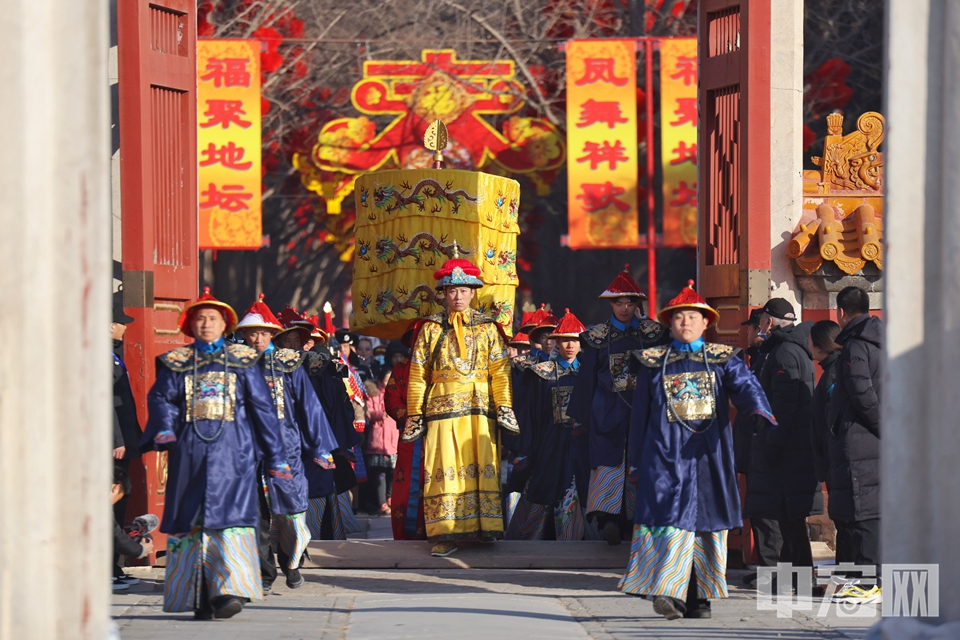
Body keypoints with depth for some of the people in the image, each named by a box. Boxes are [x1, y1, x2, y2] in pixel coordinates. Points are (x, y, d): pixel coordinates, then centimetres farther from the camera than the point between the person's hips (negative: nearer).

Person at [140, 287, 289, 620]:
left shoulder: (241, 361, 12)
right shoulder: (176, 362, 13)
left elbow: (262, 407, 11)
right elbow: (160, 397, 4)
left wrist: (276, 456, 9)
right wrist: (165, 428, -18)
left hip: (232, 451, -2)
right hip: (189, 451, 2)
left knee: (230, 515, -15)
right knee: (189, 521, -1)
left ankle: (229, 592, -22)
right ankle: (198, 597, 2)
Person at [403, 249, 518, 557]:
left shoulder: (487, 328, 11)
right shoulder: (432, 328, 10)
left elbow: (500, 371, 6)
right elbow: (418, 374, 9)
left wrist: (504, 407, -3)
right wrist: (415, 414, 4)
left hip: (481, 408, 1)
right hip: (442, 408, -1)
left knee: (482, 466, -3)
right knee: (444, 469, -6)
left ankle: (485, 526, 2)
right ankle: (446, 534, -5)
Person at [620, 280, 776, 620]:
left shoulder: (722, 359, 9)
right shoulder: (654, 362, 11)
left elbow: (745, 386, -9)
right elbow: (640, 414, 14)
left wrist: (759, 410, -32)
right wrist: (636, 461, 12)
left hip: (709, 454, 1)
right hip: (666, 454, -1)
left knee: (708, 523, 2)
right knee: (670, 519, -13)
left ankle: (699, 597, 8)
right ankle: (670, 593, -21)